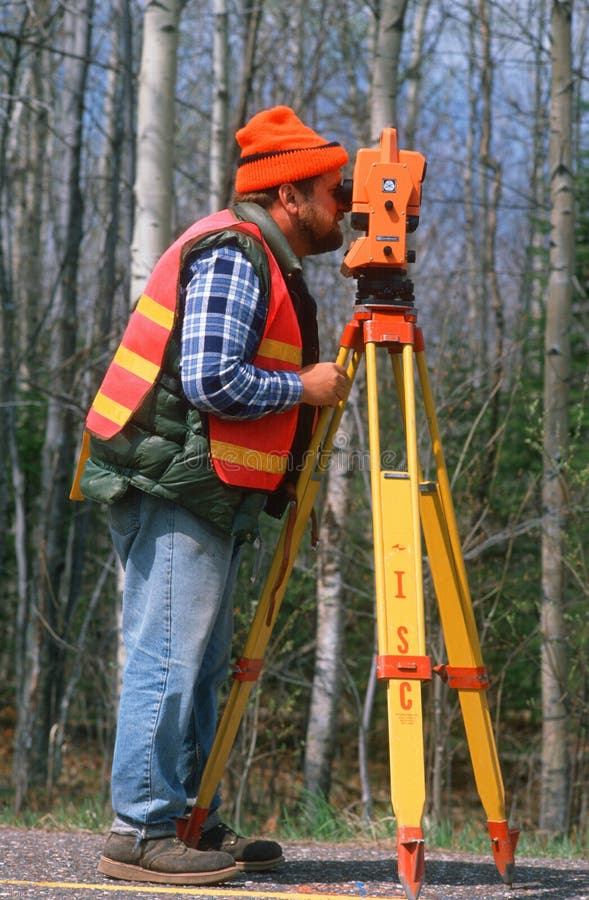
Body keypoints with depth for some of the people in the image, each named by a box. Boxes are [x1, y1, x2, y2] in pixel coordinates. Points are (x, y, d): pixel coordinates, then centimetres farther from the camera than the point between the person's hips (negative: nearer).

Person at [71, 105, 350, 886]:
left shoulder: (263, 260, 20)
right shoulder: (233, 254, -13)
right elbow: (210, 380, -22)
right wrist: (304, 388, -12)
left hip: (206, 497, 11)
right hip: (176, 491, -11)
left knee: (200, 667, 12)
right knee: (168, 660, -10)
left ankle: (195, 825, 18)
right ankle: (141, 834, -8)